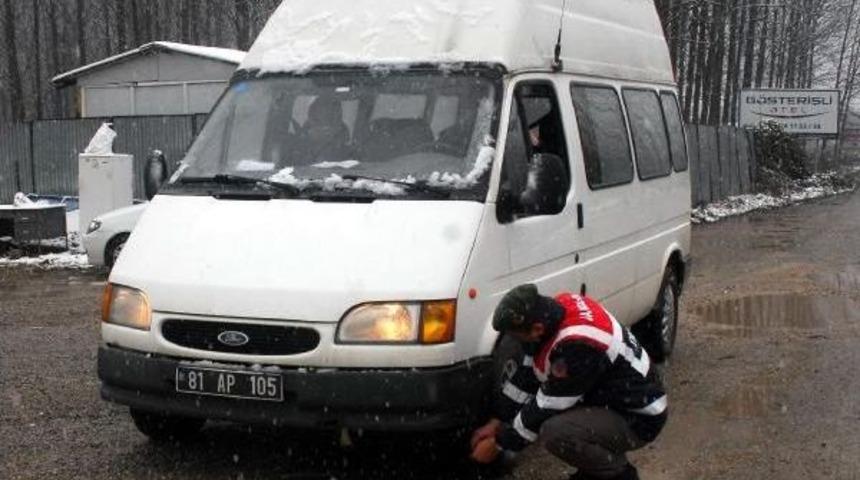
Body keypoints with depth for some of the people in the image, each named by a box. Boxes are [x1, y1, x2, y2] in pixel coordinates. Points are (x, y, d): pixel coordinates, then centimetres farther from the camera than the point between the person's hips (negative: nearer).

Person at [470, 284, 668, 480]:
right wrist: (497, 421, 5)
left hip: (637, 417, -9)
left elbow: (546, 408, -23)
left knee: (554, 432, -30)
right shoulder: (558, 309, -7)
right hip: (610, 397, 9)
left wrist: (499, 444, -12)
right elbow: (527, 374, 4)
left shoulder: (577, 343, -33)